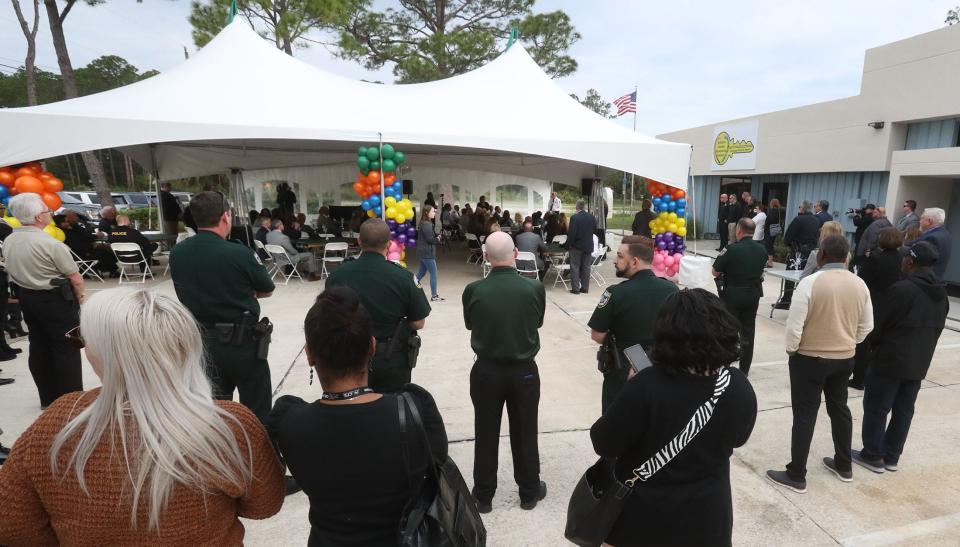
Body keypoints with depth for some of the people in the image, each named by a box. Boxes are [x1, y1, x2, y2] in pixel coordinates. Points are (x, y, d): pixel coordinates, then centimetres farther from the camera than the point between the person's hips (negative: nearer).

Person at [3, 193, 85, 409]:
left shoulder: (8, 242, 0)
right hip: (56, 299, -7)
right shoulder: (51, 244, -22)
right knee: (66, 348, 2)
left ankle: (48, 398, 25)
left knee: (39, 346, 15)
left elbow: (12, 272, 11)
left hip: (26, 297, 7)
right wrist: (79, 297, 0)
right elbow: (75, 278, -18)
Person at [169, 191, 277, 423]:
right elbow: (267, 290, -5)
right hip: (241, 342, -5)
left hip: (201, 341, 6)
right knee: (256, 412, 10)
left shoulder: (176, 253, -3)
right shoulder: (239, 253, -20)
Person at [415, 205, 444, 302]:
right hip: (427, 253, -10)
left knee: (422, 272, 18)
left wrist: (436, 238, -8)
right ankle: (434, 296, 4)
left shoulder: (424, 223, 13)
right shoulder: (426, 225, -19)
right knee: (433, 274, -2)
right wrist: (438, 239, -2)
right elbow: (430, 239, -19)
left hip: (423, 252, 10)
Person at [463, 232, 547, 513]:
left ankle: (483, 495, 31)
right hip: (524, 371, 0)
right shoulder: (535, 288, -16)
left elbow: (470, 324, 0)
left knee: (486, 434, 16)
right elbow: (538, 322, 1)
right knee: (525, 433, 18)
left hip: (486, 371, 0)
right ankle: (530, 491, 35)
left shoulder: (473, 290, -17)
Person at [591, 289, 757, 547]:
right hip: (707, 515, 4)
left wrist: (633, 393, -11)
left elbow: (603, 444, -20)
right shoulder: (740, 388, -16)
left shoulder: (647, 385, -32)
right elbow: (738, 439, 4)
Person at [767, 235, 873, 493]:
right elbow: (867, 326, 7)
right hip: (845, 358, 6)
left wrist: (791, 350, -3)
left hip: (810, 358, -6)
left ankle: (796, 476, 9)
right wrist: (848, 343, 19)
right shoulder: (859, 284, -1)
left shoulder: (810, 282, -20)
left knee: (804, 415, 1)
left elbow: (794, 326, -20)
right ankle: (843, 465, 37)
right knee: (839, 407, 22)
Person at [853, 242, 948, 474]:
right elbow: (938, 328, 14)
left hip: (891, 360, -8)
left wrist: (875, 345, 8)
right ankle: (892, 456, 23)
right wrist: (922, 351, 21)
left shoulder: (902, 289, -19)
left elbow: (878, 324, -12)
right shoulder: (941, 293, 7)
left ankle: (873, 456, 12)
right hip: (920, 363, 8)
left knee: (876, 408, 4)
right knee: (904, 410, 14)